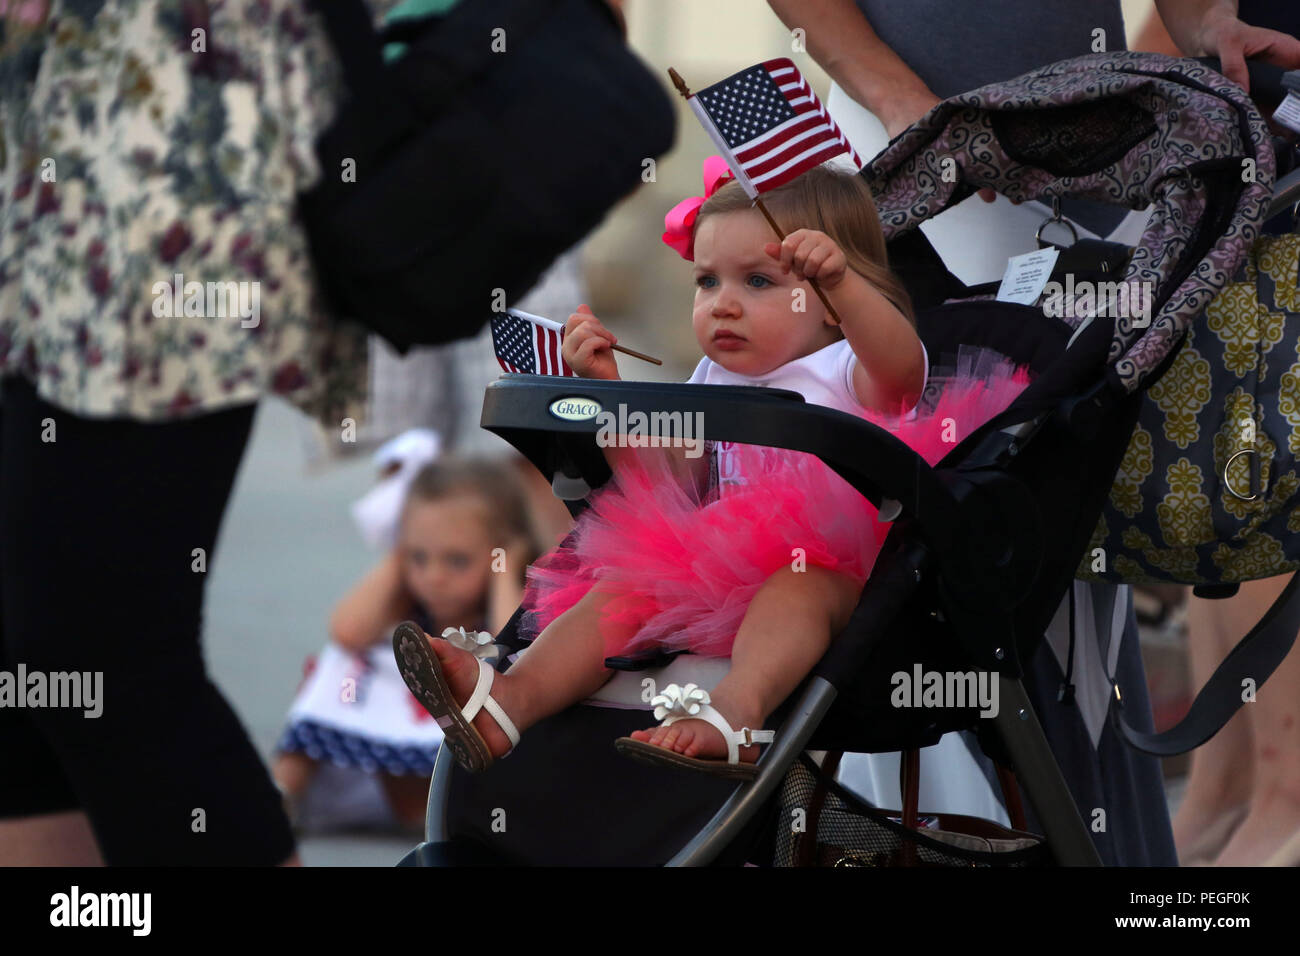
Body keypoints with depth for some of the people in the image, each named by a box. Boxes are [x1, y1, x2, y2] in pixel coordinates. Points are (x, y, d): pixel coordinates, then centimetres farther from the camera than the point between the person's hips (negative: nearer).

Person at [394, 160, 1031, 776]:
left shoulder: (851, 371, 2)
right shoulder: (715, 387, 23)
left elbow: (901, 363, -23)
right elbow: (662, 484, 19)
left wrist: (839, 280, -40)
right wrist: (609, 389, 9)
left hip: (843, 571, -6)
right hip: (721, 575, 7)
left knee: (797, 584, -36)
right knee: (625, 587, -12)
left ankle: (733, 713, -64)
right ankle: (511, 700, -34)